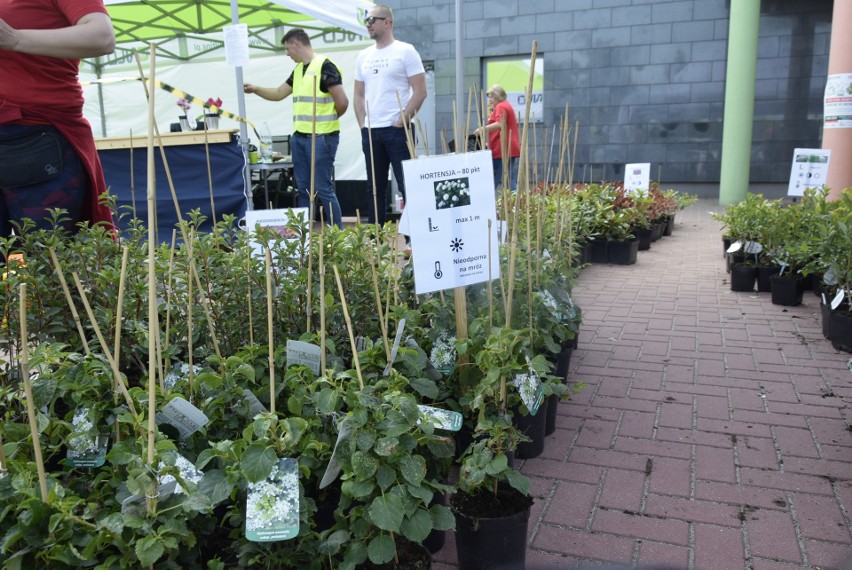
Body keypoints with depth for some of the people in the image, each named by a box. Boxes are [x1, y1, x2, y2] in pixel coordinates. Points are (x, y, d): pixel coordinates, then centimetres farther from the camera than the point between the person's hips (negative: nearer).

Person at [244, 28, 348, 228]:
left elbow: (342, 102, -15)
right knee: (303, 189, 12)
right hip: (299, 137, 8)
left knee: (323, 189, -6)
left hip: (321, 137, -8)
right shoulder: (298, 69, 16)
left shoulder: (324, 66, -11)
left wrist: (328, 120, 1)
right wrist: (255, 89, 15)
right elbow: (278, 93, 26)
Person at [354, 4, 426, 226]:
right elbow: (359, 95, 18)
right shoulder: (364, 56, 15)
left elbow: (420, 92, -7)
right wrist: (362, 124, 6)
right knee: (375, 187, 10)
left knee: (407, 185, -4)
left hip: (397, 130, -5)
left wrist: (402, 121, -12)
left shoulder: (405, 51, -1)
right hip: (370, 131, 6)